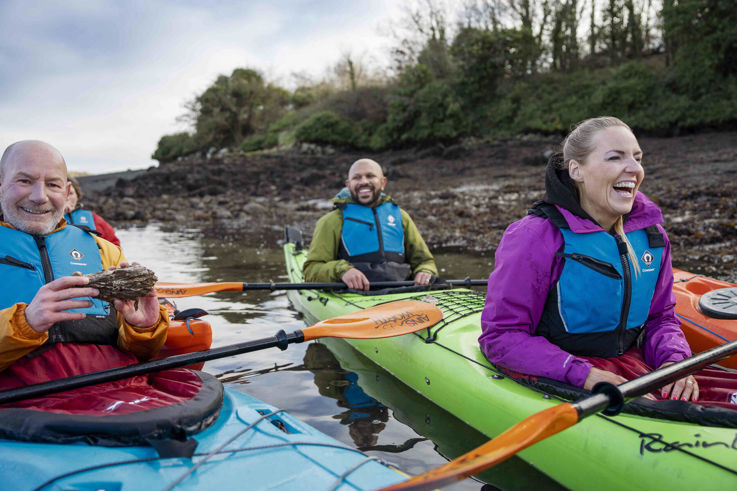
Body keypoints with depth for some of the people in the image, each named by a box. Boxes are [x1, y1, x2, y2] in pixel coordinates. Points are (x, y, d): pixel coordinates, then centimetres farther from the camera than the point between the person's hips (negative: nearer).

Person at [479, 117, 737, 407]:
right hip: (559, 379, -6)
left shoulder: (651, 234, 6)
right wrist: (583, 374, -25)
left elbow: (660, 317, 16)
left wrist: (674, 359, -7)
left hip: (632, 362, 6)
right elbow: (500, 336, -16)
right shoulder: (537, 237, -16)